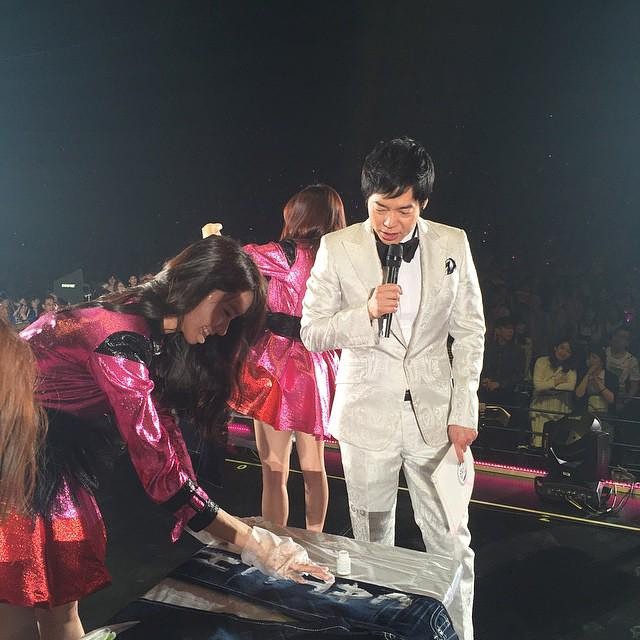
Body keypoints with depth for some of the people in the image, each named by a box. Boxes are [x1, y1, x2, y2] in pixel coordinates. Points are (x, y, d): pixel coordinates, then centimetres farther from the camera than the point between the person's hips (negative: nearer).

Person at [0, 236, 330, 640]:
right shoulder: (121, 339, -28)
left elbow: (162, 428, 3)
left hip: (51, 465, 9)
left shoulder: (152, 335, 3)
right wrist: (249, 540, -26)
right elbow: (159, 467, -31)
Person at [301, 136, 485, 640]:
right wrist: (366, 312, -22)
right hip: (368, 415, 0)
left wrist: (464, 411, -1)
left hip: (435, 414, 1)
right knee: (373, 543, 14)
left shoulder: (453, 244, -2)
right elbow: (312, 332, -4)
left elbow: (470, 331, 3)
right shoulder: (338, 248, -6)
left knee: (451, 544, 8)